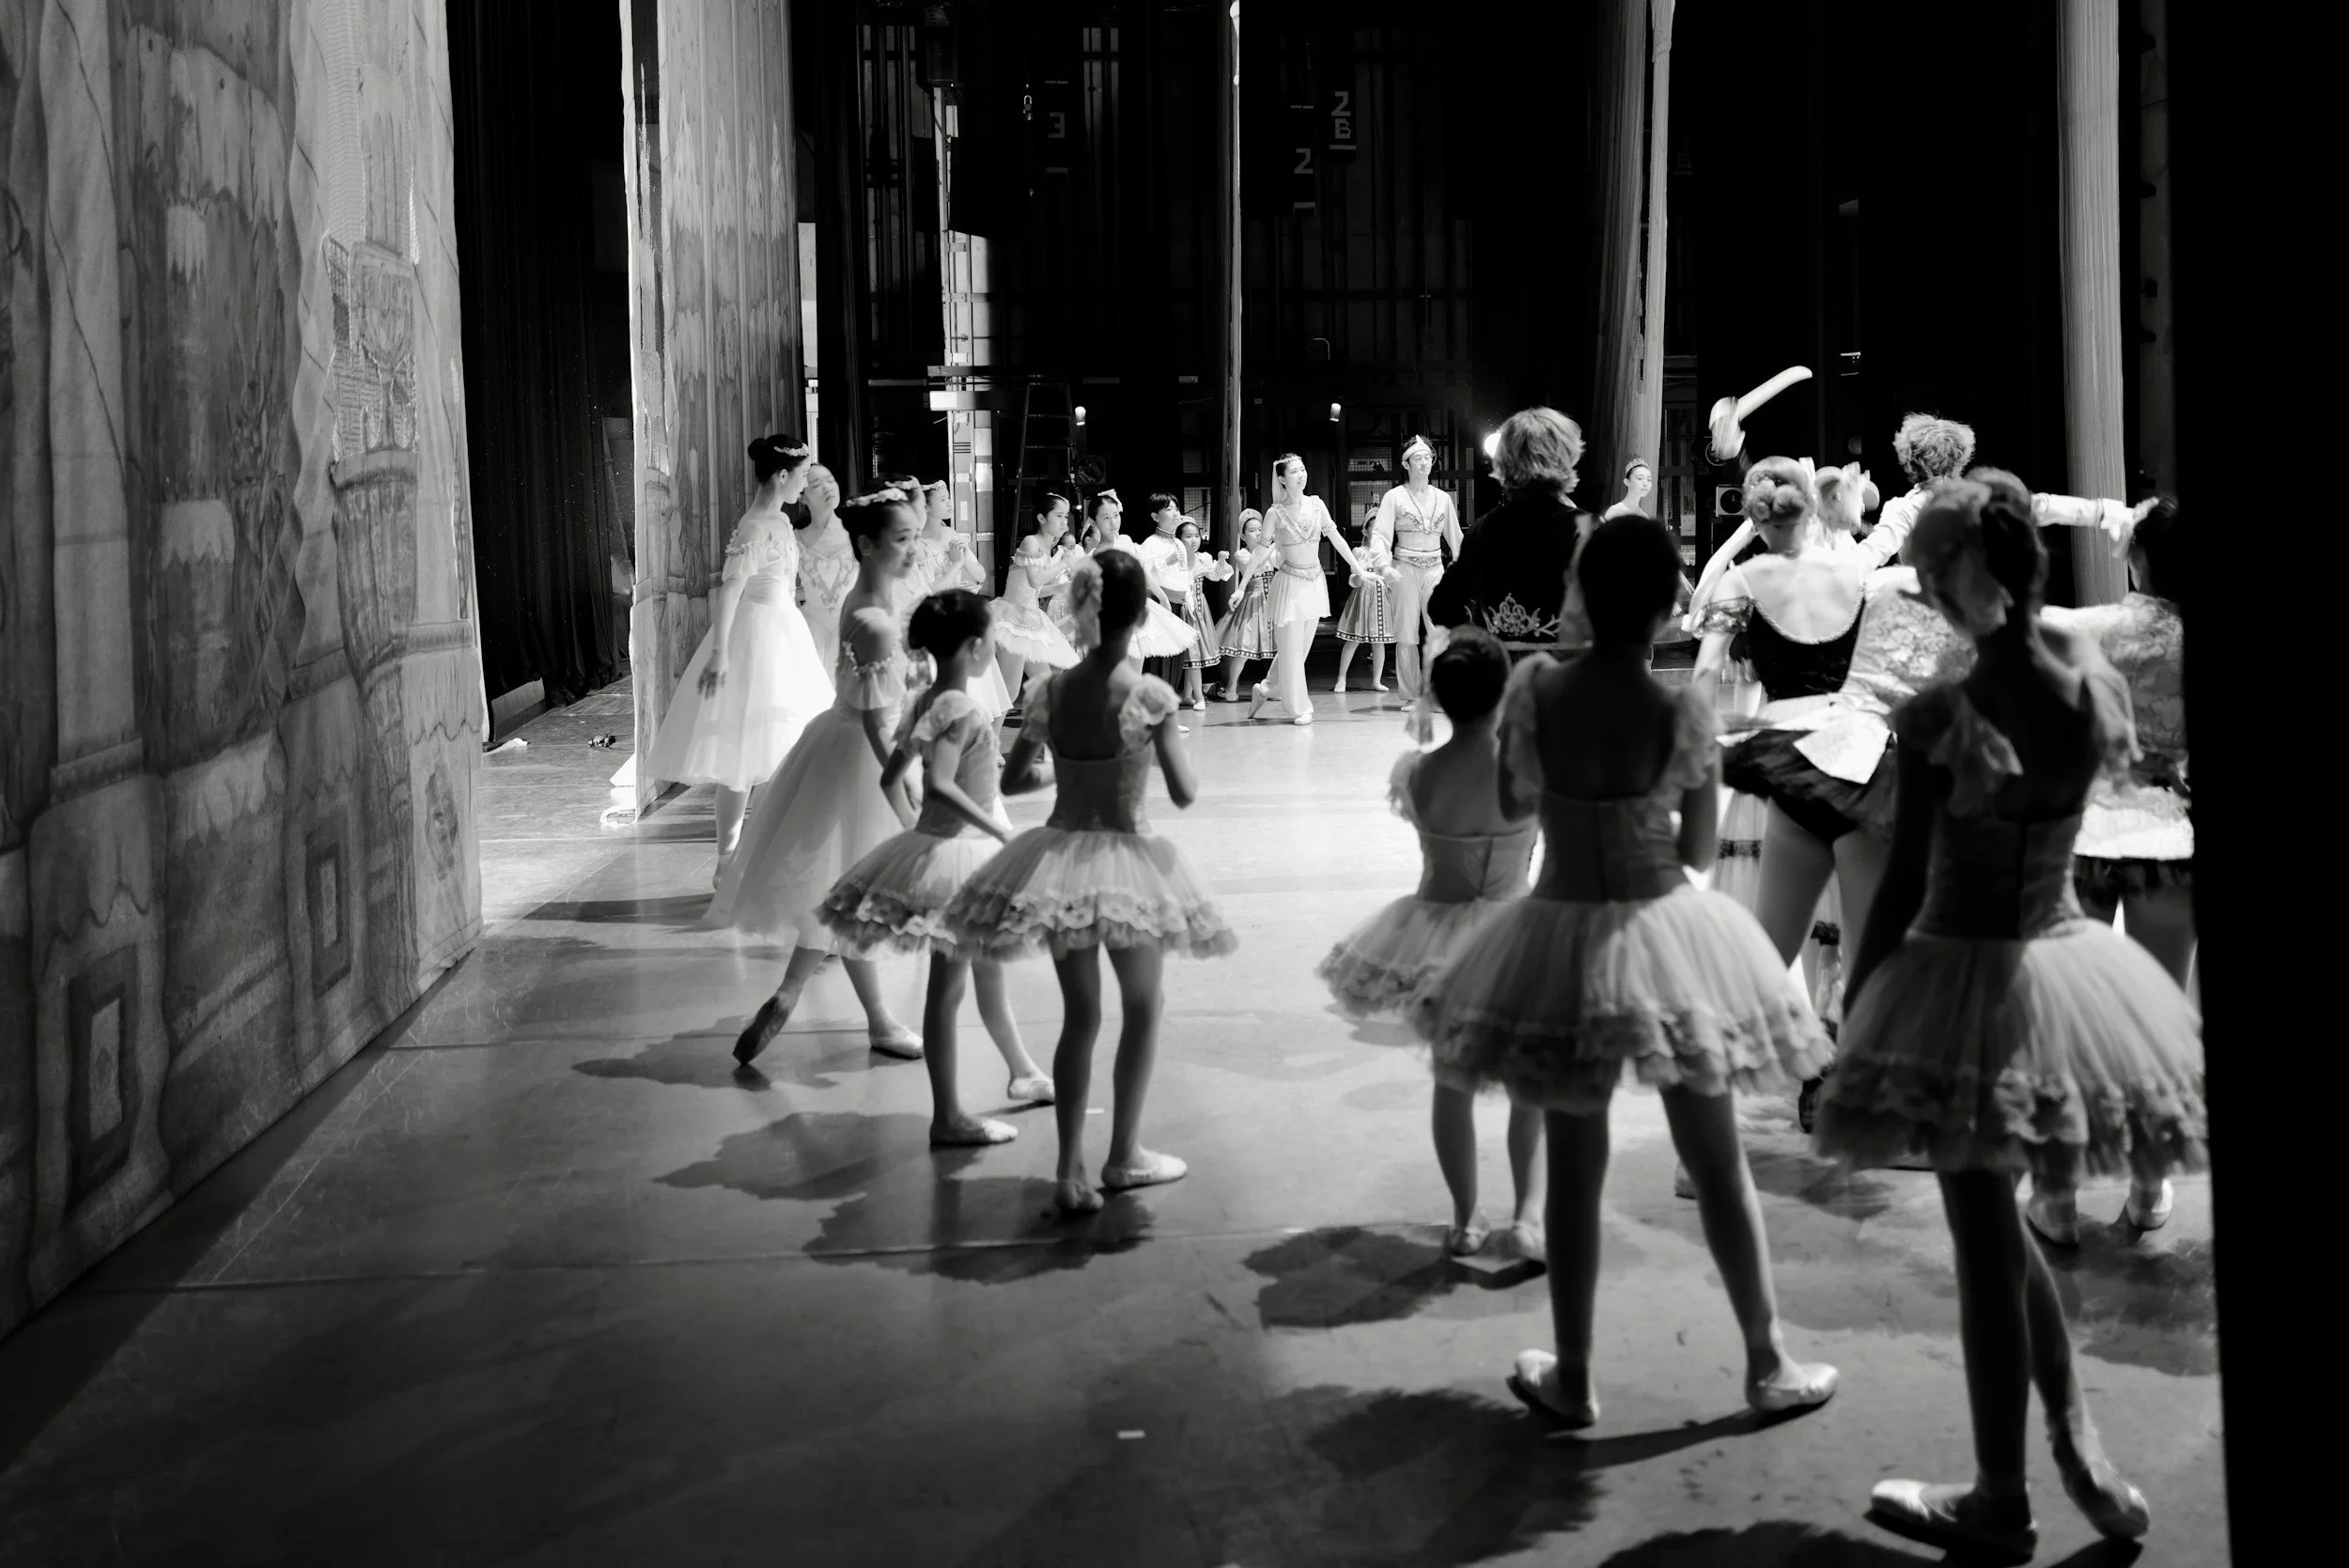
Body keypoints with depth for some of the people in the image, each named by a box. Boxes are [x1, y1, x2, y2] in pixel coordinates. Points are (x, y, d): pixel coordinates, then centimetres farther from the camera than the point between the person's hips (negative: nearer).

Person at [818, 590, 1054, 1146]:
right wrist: (999, 829, -26)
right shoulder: (964, 709, -19)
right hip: (960, 853, -10)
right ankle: (948, 1119, 3)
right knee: (948, 987, -4)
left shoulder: (928, 702, 7)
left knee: (988, 974, 24)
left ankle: (1024, 1074, 41)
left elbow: (891, 777, 11)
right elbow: (940, 784, -31)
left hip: (939, 842, 10)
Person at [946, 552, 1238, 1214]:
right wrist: (1193, 777, 9)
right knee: (1142, 1010, 17)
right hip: (1126, 856, -4)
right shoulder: (1150, 695, -14)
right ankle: (1124, 1156, 24)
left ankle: (1070, 1170, 10)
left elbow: (1012, 780, 3)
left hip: (1058, 857, 4)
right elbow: (1182, 793, -13)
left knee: (1079, 1016, 13)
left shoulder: (1051, 690, -3)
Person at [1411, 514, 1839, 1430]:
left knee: (1574, 1166, 12)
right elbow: (1699, 850, -3)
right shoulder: (1684, 709, -13)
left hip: (1560, 935, 1)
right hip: (1664, 932, -1)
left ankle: (1571, 1380, 21)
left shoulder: (1535, 687, -10)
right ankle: (1767, 1365, 24)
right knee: (1717, 1165, 12)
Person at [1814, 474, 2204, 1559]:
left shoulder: (1941, 717, -19)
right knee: (1997, 1223, 25)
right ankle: (2077, 1442, 21)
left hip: (1965, 980, -6)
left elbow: (1904, 891, -14)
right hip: (2064, 965, 6)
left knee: (1985, 1243, 7)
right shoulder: (2093, 679, -4)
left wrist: (1857, 1001, -1)